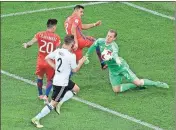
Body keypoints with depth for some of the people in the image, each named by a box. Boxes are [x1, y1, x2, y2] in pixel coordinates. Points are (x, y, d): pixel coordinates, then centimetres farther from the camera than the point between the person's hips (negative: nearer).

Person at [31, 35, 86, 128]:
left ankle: (60, 103, 18)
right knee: (53, 103, 0)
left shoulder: (58, 51, -3)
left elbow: (47, 58, 4)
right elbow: (75, 70, -11)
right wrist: (81, 62, 5)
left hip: (57, 79, 8)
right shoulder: (71, 56, -23)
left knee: (76, 88, 27)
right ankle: (36, 119, 0)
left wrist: (55, 66, 9)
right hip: (62, 83, -8)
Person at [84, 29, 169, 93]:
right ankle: (135, 86, 15)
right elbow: (92, 47, 11)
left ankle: (157, 84, 14)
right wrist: (86, 56, 21)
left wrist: (117, 59, -76)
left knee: (138, 82, -9)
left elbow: (115, 53, -54)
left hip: (121, 66, -6)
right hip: (113, 70, 6)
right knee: (116, 90, -5)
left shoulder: (113, 46, -30)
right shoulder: (100, 41, -11)